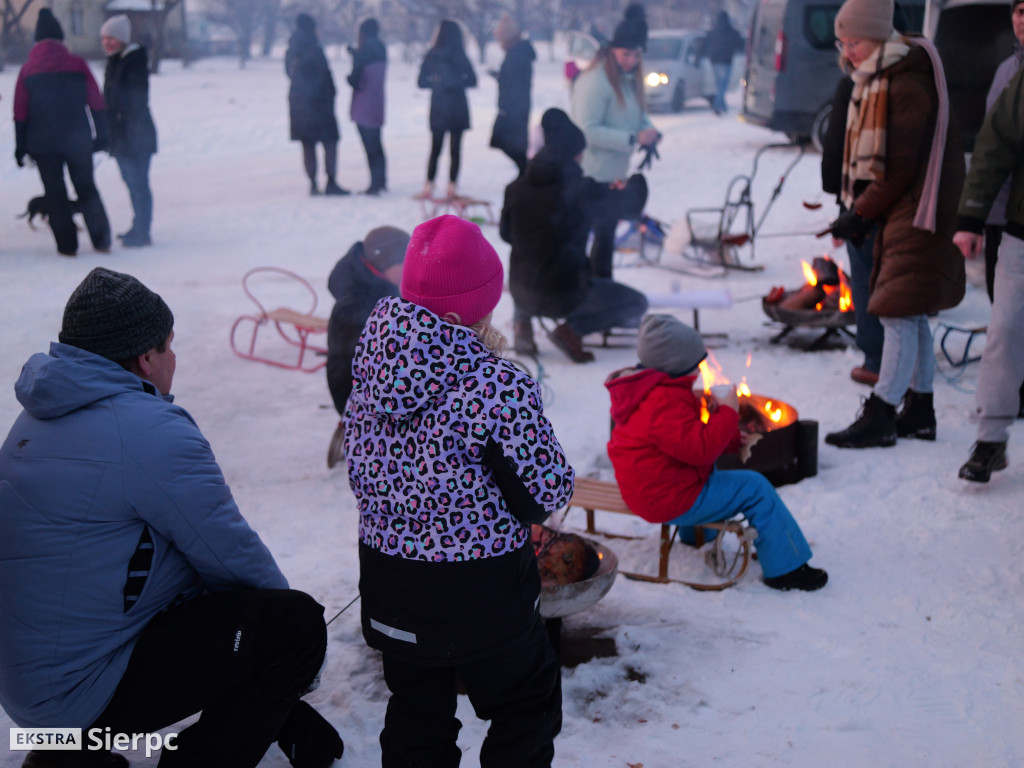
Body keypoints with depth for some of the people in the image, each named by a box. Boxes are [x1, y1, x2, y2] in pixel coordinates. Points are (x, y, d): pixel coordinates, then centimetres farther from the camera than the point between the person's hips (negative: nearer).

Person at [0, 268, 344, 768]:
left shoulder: (41, 417, 9)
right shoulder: (151, 430, -21)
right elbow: (231, 555, -14)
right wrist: (279, 598, 7)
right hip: (80, 692, -10)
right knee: (298, 624, -11)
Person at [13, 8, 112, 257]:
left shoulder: (28, 69, 2)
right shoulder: (77, 64, -1)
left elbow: (20, 113, 2)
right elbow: (96, 103, -2)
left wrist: (21, 146, 6)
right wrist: (101, 134, 4)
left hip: (43, 144, 0)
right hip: (78, 140, 0)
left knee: (55, 194, 8)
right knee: (87, 189, 12)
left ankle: (67, 245, 7)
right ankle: (101, 240, 9)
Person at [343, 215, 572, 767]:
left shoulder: (373, 362, -5)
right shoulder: (499, 388, -23)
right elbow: (547, 493, -15)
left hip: (389, 583, 6)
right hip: (482, 595, -5)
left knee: (416, 711, 23)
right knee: (528, 706, 18)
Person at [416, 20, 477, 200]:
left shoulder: (432, 55, -3)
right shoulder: (460, 56, -3)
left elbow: (421, 82, -2)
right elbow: (472, 81, 1)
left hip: (438, 108, 0)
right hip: (458, 107, 0)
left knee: (435, 148, 10)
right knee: (455, 148, 4)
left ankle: (428, 187, 3)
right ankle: (452, 187, 2)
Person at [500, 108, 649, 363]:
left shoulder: (516, 188, -2)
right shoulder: (583, 188, -14)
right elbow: (631, 205, -2)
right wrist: (637, 182, 20)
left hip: (520, 292, 5)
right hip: (564, 296, -5)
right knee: (637, 304, 14)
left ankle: (522, 320, 16)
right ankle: (572, 328, -5)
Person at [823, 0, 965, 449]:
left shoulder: (908, 84, -16)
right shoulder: (875, 83, 14)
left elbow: (900, 166, -19)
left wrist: (862, 214, -15)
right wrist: (858, 211, 6)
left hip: (916, 212, -10)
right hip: (895, 214, 10)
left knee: (900, 313, -8)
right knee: (912, 316, 13)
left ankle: (880, 416, -4)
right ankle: (920, 412, 22)